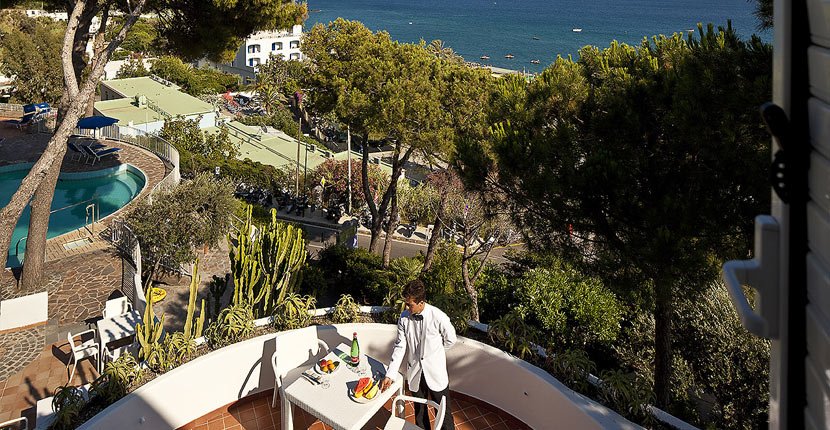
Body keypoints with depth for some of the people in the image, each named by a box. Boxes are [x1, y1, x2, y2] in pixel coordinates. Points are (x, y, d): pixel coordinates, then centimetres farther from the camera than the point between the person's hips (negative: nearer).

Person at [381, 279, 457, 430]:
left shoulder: (438, 317, -22)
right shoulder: (404, 318, -11)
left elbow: (450, 340, -5)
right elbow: (399, 347, -6)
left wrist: (433, 351, 5)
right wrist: (389, 375, -11)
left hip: (436, 372, -3)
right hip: (415, 372, 3)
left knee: (443, 412, 9)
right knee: (419, 411, 20)